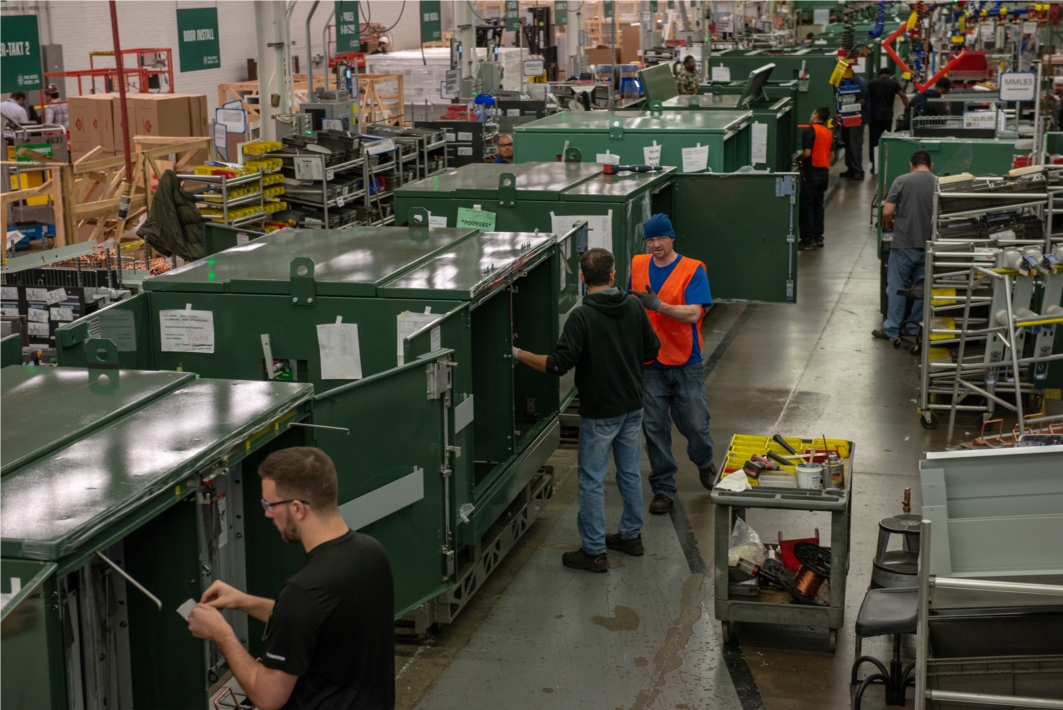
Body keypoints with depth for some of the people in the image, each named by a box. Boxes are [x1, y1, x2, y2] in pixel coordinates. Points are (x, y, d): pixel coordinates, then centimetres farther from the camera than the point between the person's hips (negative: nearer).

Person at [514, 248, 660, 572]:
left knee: (592, 480, 2)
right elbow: (651, 350, 9)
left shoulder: (582, 317, -19)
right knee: (630, 472, 19)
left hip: (599, 413, -6)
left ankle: (594, 551, 7)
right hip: (632, 406, 6)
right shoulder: (634, 307, -1)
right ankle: (631, 535, 32)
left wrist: (519, 354, -12)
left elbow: (558, 364, -24)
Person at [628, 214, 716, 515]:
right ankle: (663, 488, 16)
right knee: (654, 428, 4)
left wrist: (657, 305, -29)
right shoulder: (638, 265, 3)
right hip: (650, 363, 3)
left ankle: (704, 462, 37)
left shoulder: (693, 270, -10)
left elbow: (693, 313, -20)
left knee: (695, 423, 5)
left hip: (686, 363, -3)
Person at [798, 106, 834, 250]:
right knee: (818, 205, 14)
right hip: (824, 172, 7)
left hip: (811, 172, -7)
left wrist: (798, 159, -1)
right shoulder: (829, 133, 10)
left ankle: (808, 240, -3)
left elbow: (807, 153, -19)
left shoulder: (810, 131, -12)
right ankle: (818, 237, 15)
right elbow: (830, 153, 14)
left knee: (806, 206, -2)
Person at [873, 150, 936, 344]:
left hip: (904, 242, -2)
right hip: (928, 245, 3)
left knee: (896, 286, 6)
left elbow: (887, 211, -10)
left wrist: (888, 224, 11)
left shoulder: (902, 181, -6)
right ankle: (915, 327, 20)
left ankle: (891, 329, 8)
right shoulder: (938, 183, 0)